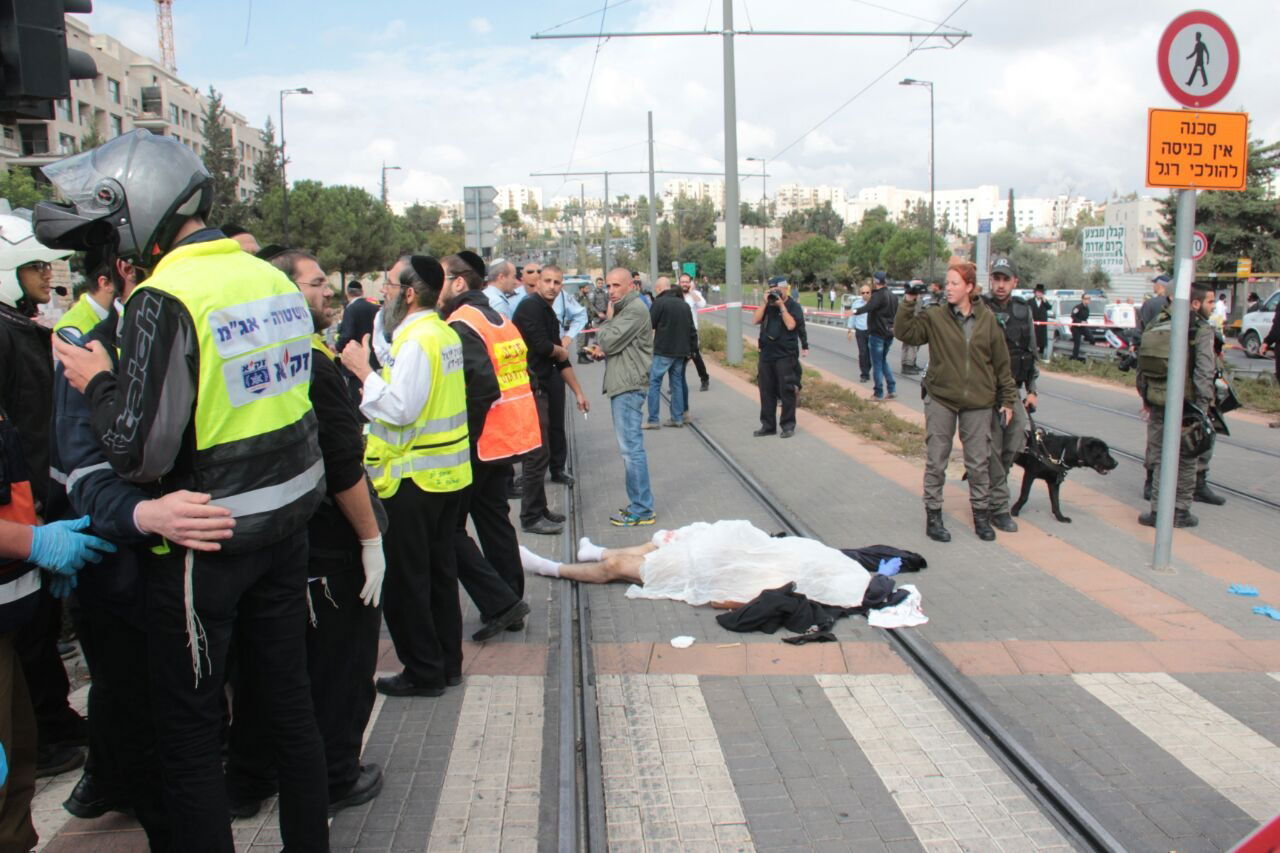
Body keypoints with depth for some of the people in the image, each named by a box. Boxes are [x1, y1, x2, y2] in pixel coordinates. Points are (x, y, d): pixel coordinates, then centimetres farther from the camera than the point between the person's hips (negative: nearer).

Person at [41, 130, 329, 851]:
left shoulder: (165, 299, -19)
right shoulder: (277, 281, 4)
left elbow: (140, 452, -22)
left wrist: (100, 382, -5)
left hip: (204, 544, -7)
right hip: (287, 524, 7)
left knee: (189, 730, 9)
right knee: (289, 697, 19)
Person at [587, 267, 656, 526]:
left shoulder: (635, 309, -12)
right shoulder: (622, 309, 20)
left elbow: (608, 341, -17)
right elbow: (604, 343, 20)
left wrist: (608, 319, 1)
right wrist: (599, 350, -1)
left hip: (629, 387, -11)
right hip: (622, 386, 11)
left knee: (631, 447, -9)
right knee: (630, 447, 14)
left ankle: (641, 511, -5)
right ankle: (638, 504, 22)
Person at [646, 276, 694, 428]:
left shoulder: (659, 302, -11)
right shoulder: (684, 304, 11)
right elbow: (691, 330, 14)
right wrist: (687, 350, 20)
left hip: (663, 351, -6)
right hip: (681, 351, 6)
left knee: (654, 383, 0)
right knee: (677, 383, 13)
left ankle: (653, 420, -2)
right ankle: (678, 418, 14)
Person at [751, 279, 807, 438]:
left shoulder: (794, 306, -3)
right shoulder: (768, 305, 11)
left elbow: (790, 325, -18)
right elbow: (755, 320, 0)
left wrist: (781, 306, -16)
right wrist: (765, 303, -7)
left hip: (786, 355, -5)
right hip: (766, 354, 5)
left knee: (787, 391, -2)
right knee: (766, 391, 9)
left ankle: (788, 426, 7)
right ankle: (768, 425, 17)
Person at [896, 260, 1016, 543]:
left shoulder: (987, 318, 2)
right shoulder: (935, 317, -2)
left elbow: (1001, 362, 6)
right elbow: (904, 332, -13)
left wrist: (1007, 399, 6)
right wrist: (908, 303, -22)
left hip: (978, 402, 1)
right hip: (940, 399, -1)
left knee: (979, 462, 9)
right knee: (936, 460, 5)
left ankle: (981, 515, 24)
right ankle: (933, 516, 16)